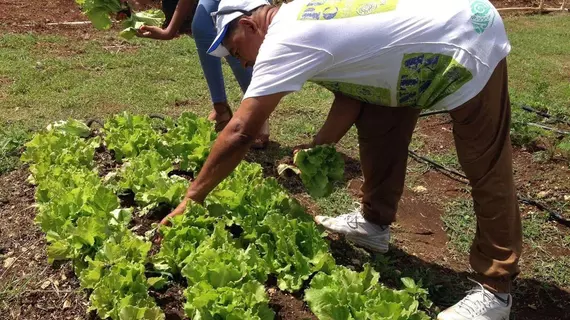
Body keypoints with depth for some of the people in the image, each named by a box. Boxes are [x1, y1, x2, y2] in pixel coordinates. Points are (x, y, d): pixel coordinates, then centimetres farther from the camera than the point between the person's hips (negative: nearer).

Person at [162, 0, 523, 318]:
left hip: (469, 43, -10)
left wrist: (192, 197, -12)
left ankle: (495, 290, 7)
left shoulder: (283, 40, -20)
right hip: (439, 33, 10)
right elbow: (352, 86, 9)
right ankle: (374, 222, 27)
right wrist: (317, 149, 2)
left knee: (486, 171, -4)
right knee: (378, 124, 14)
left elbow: (240, 132, -21)